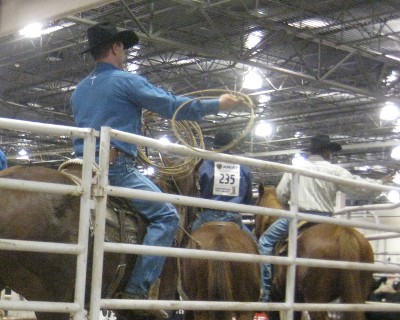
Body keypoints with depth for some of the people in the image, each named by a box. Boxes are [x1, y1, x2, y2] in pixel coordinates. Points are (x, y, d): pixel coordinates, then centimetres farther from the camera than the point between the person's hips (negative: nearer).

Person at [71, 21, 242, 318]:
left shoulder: (80, 89, 21)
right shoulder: (126, 80, -4)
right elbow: (173, 105, -6)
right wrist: (217, 104, 4)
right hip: (116, 165, -8)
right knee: (166, 215, -10)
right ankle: (138, 289, -20)